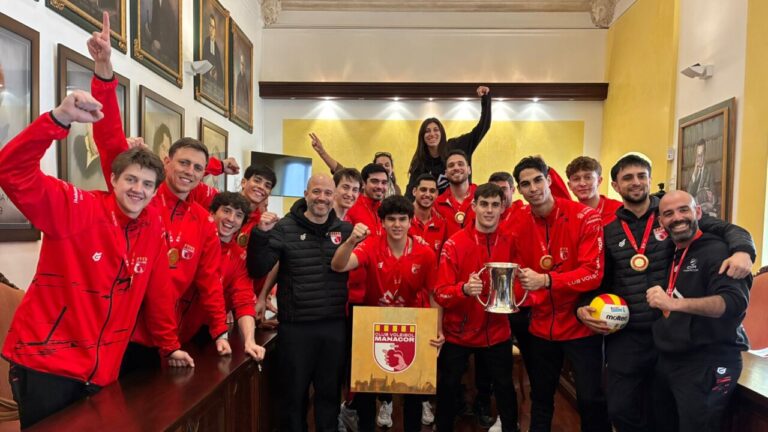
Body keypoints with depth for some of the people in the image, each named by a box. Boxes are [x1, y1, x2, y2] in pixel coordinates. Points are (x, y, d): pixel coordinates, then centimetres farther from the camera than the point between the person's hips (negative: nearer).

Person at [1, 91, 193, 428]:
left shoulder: (153, 229, 0)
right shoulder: (77, 209, -13)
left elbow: (157, 294, 7)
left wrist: (170, 347, 13)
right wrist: (60, 118, -38)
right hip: (44, 364, -4)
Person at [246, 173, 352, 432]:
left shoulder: (346, 230, 4)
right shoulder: (284, 228, -5)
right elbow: (257, 270, -12)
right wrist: (262, 233, -23)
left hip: (334, 325, 3)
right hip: (295, 326, -2)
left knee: (330, 391, 19)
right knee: (294, 392, 14)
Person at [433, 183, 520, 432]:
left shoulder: (510, 243, -5)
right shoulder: (454, 244, -14)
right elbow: (440, 293, -17)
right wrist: (464, 289, -36)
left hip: (496, 332, 2)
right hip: (457, 333, -2)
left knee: (504, 387, 18)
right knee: (448, 389, 13)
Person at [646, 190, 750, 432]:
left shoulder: (718, 251, -14)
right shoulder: (670, 255, 10)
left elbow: (735, 302, -31)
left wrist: (674, 303, -39)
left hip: (708, 365, -8)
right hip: (668, 361, 8)